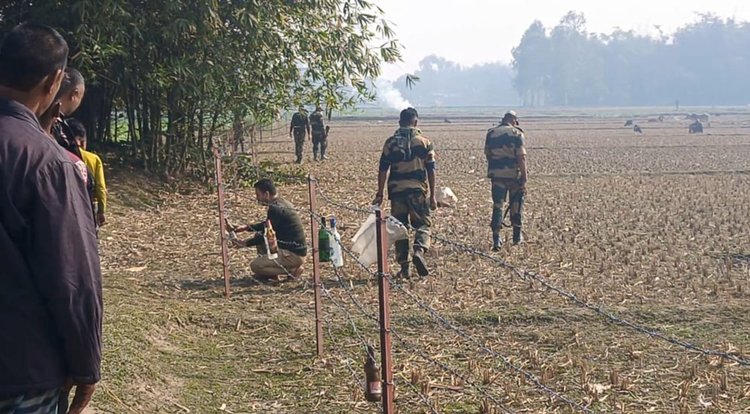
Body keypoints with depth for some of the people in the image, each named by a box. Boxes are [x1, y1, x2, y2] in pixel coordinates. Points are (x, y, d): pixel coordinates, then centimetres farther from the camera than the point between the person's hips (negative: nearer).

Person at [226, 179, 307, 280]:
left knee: (255, 266, -12)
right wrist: (246, 227, 16)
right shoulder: (282, 203, 11)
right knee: (258, 236, 20)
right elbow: (267, 225, 25)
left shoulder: (275, 209, -19)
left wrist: (245, 243, -1)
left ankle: (293, 270, -5)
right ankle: (269, 273, 18)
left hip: (294, 255, -10)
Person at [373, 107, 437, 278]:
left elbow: (383, 170, 2)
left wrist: (380, 194, 8)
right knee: (423, 224, 10)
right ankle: (419, 250, -19)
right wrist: (432, 195, 4)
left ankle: (404, 268, 7)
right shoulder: (424, 142, 0)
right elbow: (431, 170, 0)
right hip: (418, 190, -1)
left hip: (397, 190, 1)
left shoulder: (390, 142, 4)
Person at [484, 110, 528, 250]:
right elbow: (521, 157, -13)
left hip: (496, 174, 3)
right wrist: (524, 179, -11)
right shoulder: (516, 134, -7)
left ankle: (496, 239, -5)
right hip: (514, 174, -2)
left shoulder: (491, 133, 5)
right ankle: (517, 236, 23)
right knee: (516, 205, 14)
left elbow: (487, 154, 12)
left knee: (497, 206, 4)